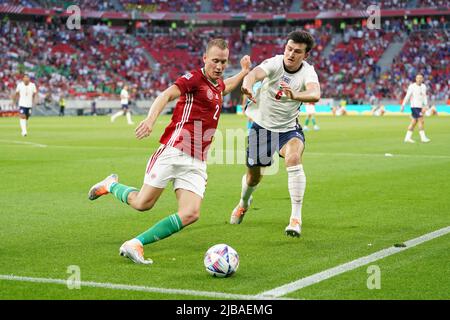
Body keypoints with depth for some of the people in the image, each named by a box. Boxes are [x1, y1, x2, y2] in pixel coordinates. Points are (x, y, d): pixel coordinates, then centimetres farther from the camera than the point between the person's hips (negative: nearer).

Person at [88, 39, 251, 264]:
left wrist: (244, 72, 46)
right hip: (174, 151, -7)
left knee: (191, 214, -12)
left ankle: (135, 245, -7)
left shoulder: (217, 84, 19)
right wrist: (151, 118, -39)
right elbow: (167, 95, -23)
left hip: (196, 163, 7)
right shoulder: (195, 77, -5)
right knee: (143, 203, -7)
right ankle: (111, 185, 26)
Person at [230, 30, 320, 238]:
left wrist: (295, 95, -60)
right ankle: (244, 203, 49)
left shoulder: (308, 72, -17)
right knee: (253, 176, 12)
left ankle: (296, 218, -25)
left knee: (294, 158, -30)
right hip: (261, 125, 0)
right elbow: (255, 73, -42)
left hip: (289, 128, 0)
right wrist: (247, 85, -67)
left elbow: (315, 94, -38)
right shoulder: (274, 63, -20)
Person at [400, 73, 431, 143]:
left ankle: (407, 137, 13)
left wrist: (426, 104, 3)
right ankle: (423, 137, -7)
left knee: (414, 122, 8)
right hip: (414, 106, -7)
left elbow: (424, 96, 15)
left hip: (420, 107, 7)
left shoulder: (423, 87, 10)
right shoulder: (412, 86, -9)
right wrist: (403, 106, -8)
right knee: (421, 121, -11)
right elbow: (407, 96, -8)